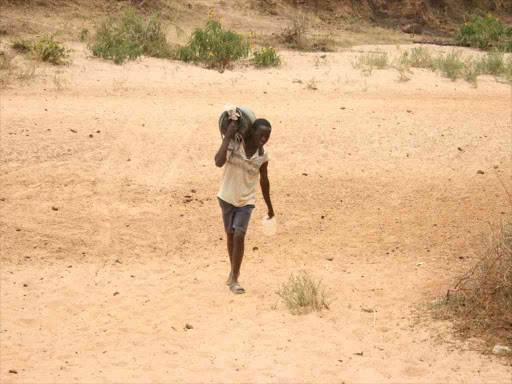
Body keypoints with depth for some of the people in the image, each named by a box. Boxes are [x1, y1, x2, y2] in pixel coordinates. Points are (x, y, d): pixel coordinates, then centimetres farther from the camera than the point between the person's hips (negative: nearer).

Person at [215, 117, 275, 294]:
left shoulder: (263, 155, -12)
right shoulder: (233, 142, -19)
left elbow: (264, 181, 2)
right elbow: (219, 162, -34)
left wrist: (269, 207, 10)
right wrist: (227, 136, -35)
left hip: (246, 201, 0)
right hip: (227, 197, 0)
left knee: (239, 236, -16)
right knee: (231, 236, 14)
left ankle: (234, 279, -6)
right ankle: (234, 271, 36)